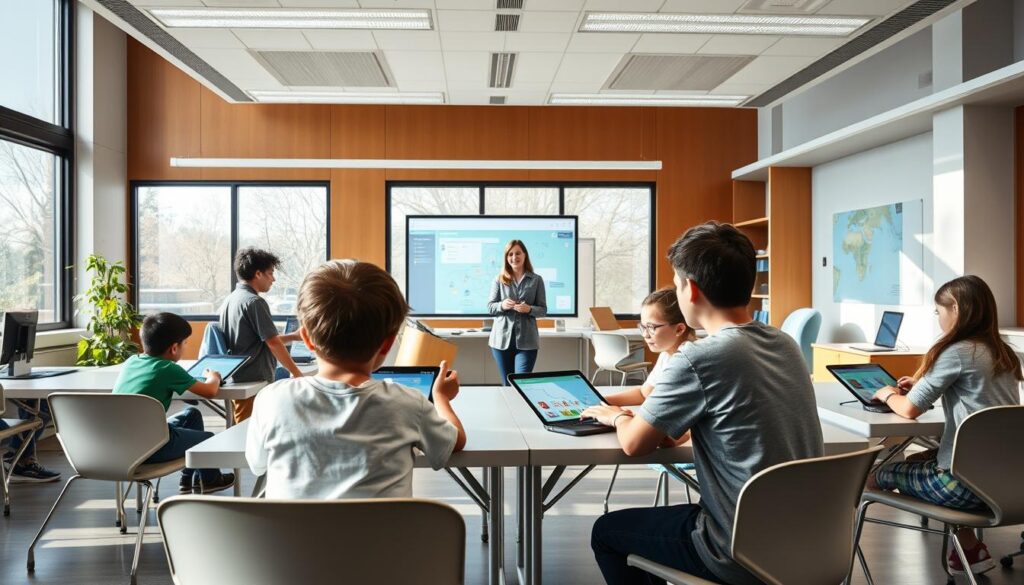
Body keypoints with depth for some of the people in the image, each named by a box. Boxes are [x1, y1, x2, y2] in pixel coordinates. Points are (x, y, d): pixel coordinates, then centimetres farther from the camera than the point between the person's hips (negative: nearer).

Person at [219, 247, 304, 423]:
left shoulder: (230, 299, 11)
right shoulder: (254, 302, -16)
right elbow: (273, 343, -16)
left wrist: (293, 336, 17)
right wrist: (297, 373, -8)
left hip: (237, 380, 9)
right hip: (254, 381, -9)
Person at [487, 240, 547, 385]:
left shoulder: (536, 280, 3)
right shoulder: (499, 280, 5)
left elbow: (543, 310, 3)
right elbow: (490, 307, 5)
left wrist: (529, 309, -17)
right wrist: (502, 305, -16)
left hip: (526, 340, -2)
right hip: (502, 338, 2)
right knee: (507, 385, 11)